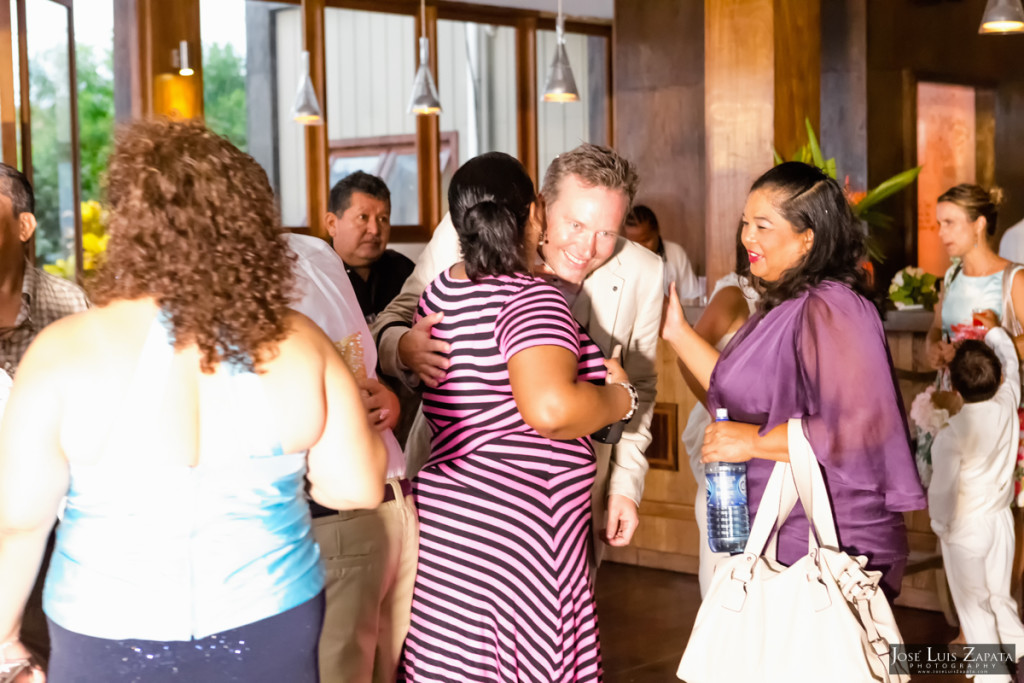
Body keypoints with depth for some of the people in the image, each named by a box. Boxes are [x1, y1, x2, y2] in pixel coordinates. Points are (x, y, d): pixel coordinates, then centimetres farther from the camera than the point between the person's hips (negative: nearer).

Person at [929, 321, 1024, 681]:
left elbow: (942, 490, -22)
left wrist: (940, 526, -3)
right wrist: (994, 330, 25)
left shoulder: (952, 433, -26)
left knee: (974, 607, 9)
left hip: (965, 529, -5)